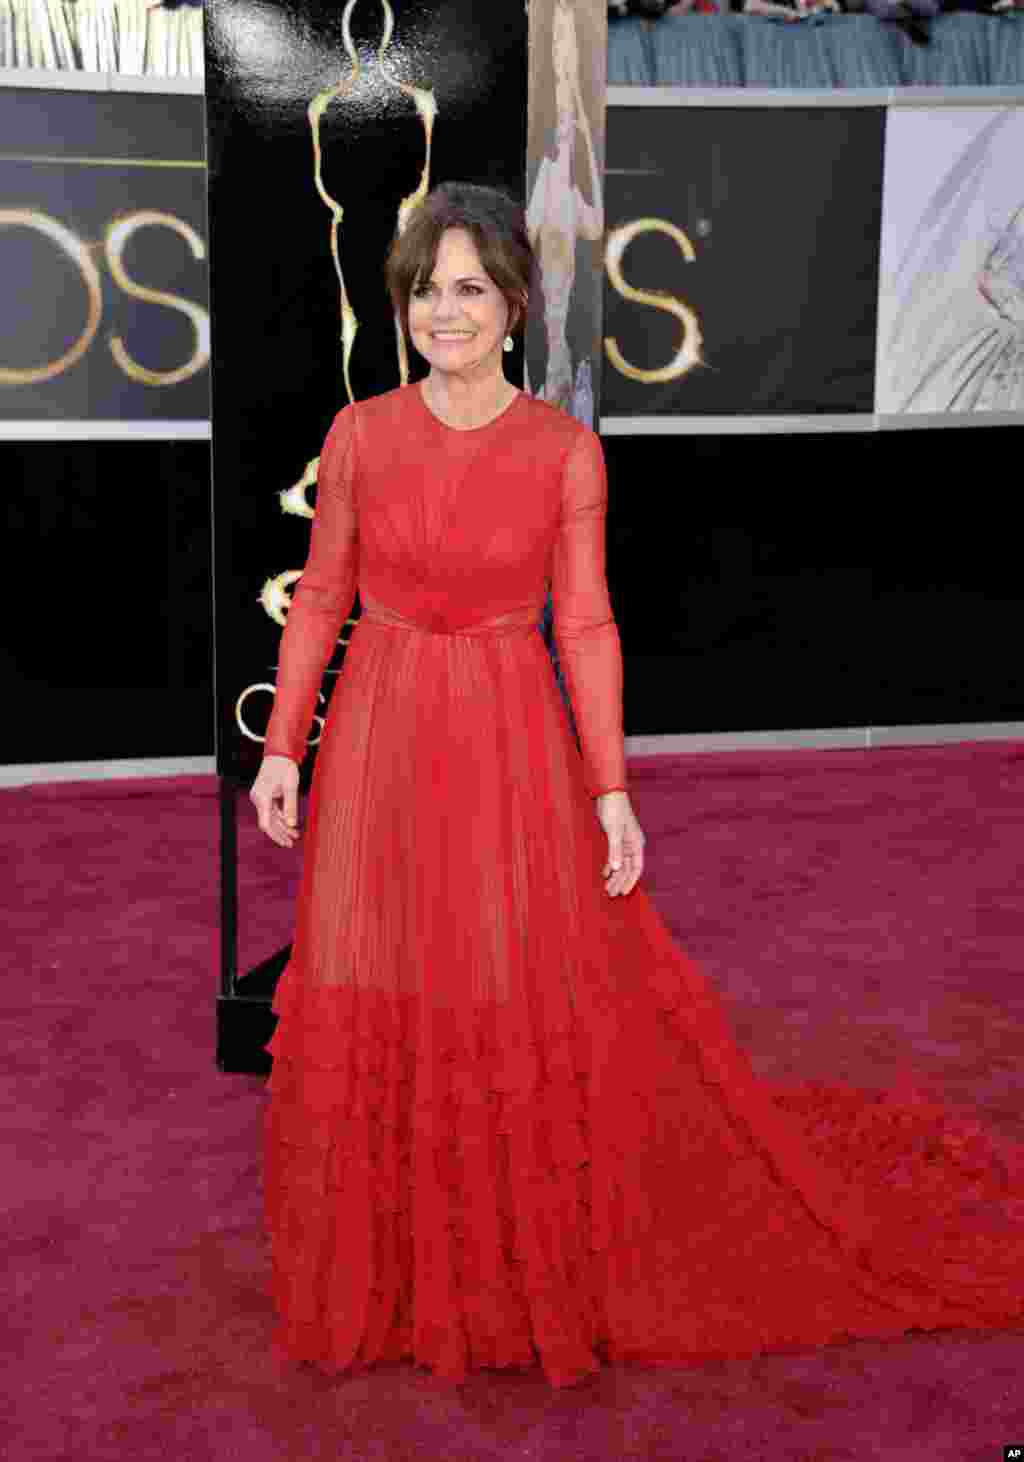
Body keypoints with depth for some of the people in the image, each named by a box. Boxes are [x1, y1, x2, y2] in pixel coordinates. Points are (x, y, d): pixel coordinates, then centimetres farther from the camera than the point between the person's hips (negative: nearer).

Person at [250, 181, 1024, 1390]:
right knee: (373, 1015, 8)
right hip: (377, 747, 2)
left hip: (512, 749, -1)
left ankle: (537, 1265, 27)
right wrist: (280, 749, 3)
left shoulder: (565, 450, -4)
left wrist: (612, 790, -5)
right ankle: (381, 1278, 29)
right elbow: (319, 600, 6)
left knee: (538, 1012, 4)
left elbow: (587, 627, -2)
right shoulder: (359, 435, 0)